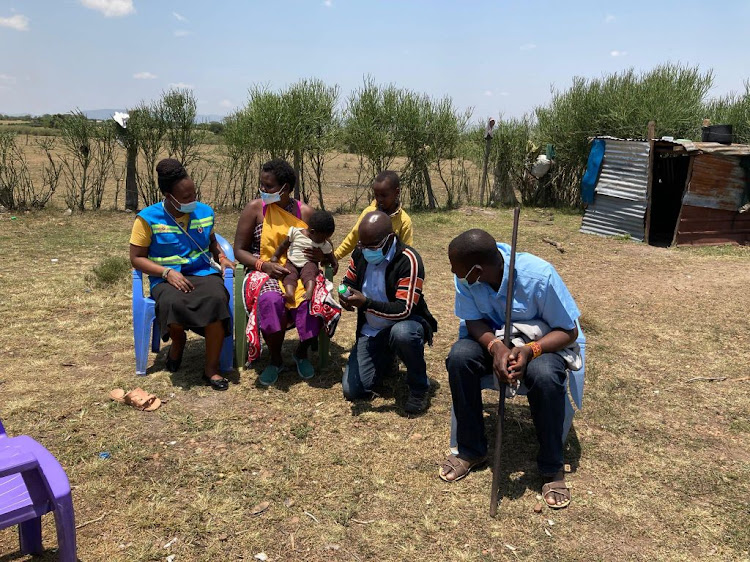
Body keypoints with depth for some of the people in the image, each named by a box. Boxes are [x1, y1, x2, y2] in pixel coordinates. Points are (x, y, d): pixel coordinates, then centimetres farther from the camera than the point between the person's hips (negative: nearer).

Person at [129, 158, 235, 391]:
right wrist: (167, 272, -16)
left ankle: (211, 369, -21)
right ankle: (178, 340, 1)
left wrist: (221, 257, 7)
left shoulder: (204, 212, 8)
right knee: (173, 303, -38)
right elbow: (136, 258, -2)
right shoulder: (148, 218, -3)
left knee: (217, 299, -34)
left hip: (203, 273, 2)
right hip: (167, 279, -2)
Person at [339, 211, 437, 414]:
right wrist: (346, 297, -16)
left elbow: (403, 310, -29)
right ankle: (385, 359, 28)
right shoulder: (360, 254, -6)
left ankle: (419, 387, -14)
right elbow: (348, 283, 9)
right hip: (371, 330, 5)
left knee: (402, 334, -43)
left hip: (405, 323, -5)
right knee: (352, 391, -3)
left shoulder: (408, 260, -25)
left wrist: (366, 303, -41)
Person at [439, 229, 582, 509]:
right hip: (493, 338, 3)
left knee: (544, 375, -36)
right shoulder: (466, 276, -21)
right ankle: (471, 450, -8)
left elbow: (569, 331, -19)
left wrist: (530, 350, -37)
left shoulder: (539, 276, -30)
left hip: (542, 341, -3)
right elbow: (474, 321, -10)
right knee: (459, 357, -28)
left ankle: (552, 468, -11)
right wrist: (496, 347, -32)